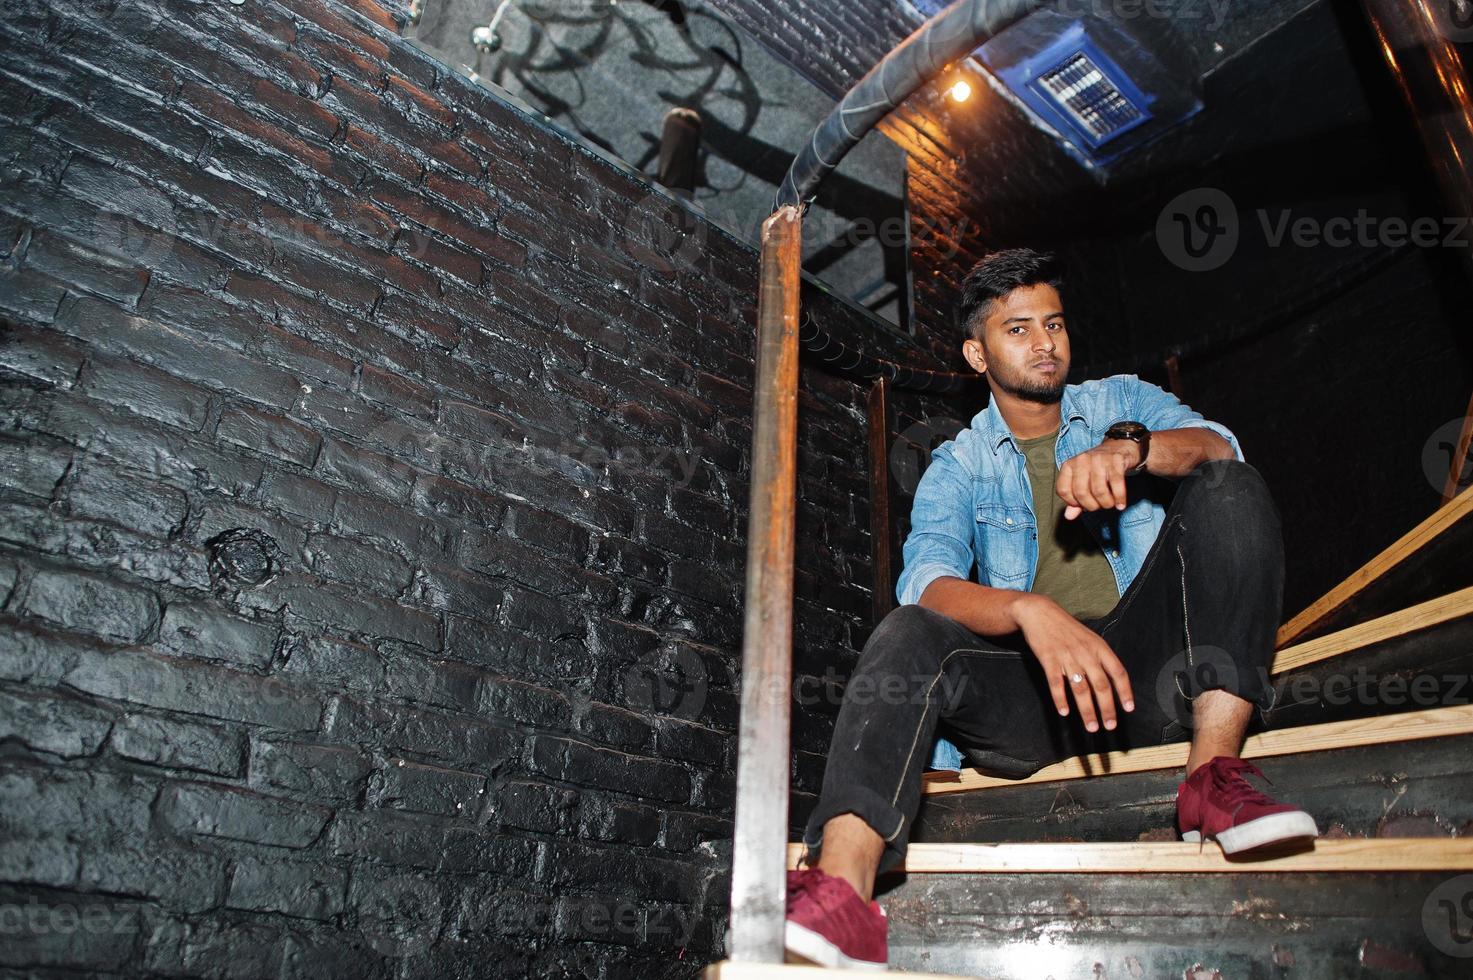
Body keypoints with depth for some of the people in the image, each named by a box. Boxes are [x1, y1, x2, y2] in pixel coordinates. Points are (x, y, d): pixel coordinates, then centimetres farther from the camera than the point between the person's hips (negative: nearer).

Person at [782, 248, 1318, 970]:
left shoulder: (1121, 402, 16)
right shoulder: (958, 467, 9)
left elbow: (1217, 446, -6)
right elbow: (927, 580, -11)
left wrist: (1130, 448, -30)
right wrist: (1031, 611, -32)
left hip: (1150, 665, 1)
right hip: (1033, 692, -1)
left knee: (1230, 492, -17)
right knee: (908, 634, -29)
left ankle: (1213, 773, -26)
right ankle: (842, 893, -47)